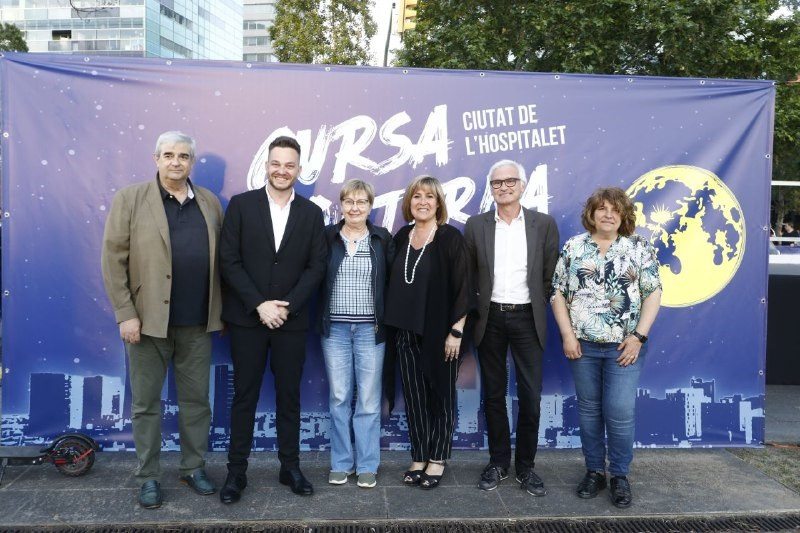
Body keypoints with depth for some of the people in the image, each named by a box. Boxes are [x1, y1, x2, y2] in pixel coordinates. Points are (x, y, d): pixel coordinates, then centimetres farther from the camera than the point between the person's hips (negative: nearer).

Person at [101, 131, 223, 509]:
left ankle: (193, 468, 27)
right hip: (148, 319, -2)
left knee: (196, 400, 12)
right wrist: (125, 314, -11)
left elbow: (221, 258, 9)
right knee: (146, 403, 8)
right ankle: (148, 477, 22)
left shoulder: (210, 202, 8)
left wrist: (221, 310, 5)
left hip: (198, 322, 3)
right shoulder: (129, 199, -1)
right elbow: (113, 259, -5)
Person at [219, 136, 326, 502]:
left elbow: (316, 266, 1)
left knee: (289, 397, 9)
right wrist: (259, 305, -13)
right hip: (247, 318, -1)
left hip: (292, 320, 1)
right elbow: (228, 261, -5)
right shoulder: (241, 205, 0)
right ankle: (237, 471, 18)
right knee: (244, 396, 6)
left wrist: (287, 307, -11)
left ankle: (290, 467, 22)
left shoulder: (312, 213, 5)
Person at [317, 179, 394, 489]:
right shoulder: (327, 236, 2)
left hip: (370, 328, 0)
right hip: (335, 327, 1)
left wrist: (386, 320, -4)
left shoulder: (382, 238, 2)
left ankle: (367, 465, 16)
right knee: (338, 397, 7)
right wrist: (321, 319, -4)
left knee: (368, 398, 4)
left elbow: (391, 280, 2)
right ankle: (341, 463, 19)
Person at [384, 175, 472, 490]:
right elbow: (392, 285, 11)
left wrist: (456, 331, -14)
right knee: (414, 397, 10)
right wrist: (392, 328, 8)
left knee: (441, 395, 8)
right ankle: (418, 458, 23)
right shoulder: (401, 237, 7)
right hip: (406, 332, 4)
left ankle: (437, 460, 21)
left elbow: (461, 288, -10)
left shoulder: (450, 238, -7)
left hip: (440, 332, -4)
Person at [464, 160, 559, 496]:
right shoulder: (476, 225, 2)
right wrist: (476, 310, 2)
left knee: (530, 396, 2)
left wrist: (536, 306, 2)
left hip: (527, 319, -1)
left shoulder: (544, 224, 0)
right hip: (490, 319, 1)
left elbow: (551, 277, 3)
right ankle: (498, 462, 24)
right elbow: (467, 276, 6)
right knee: (493, 394, 9)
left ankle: (525, 466, 19)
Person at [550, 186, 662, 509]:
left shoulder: (639, 248, 2)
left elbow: (653, 293, -1)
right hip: (583, 345, 2)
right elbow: (558, 293, 3)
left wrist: (639, 336, -9)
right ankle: (594, 471, 24)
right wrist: (567, 335, -6)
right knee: (589, 409, 10)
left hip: (624, 345, -1)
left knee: (620, 411, -3)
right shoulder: (573, 247, 4)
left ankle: (620, 476, 16)